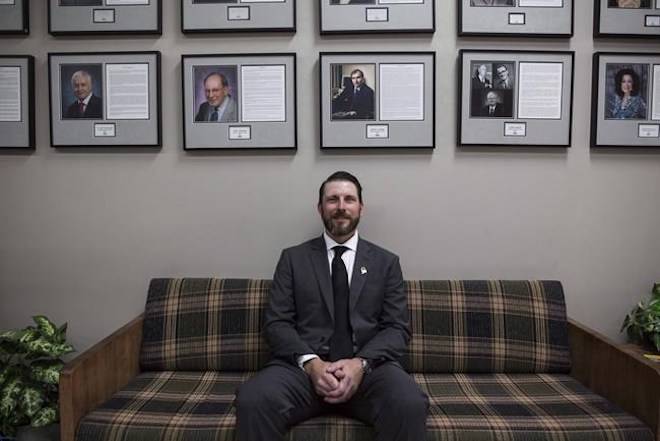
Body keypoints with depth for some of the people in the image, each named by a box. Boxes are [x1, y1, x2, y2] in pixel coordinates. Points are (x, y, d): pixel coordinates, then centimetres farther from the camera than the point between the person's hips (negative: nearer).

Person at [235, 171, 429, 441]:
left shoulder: (386, 262, 13)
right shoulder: (293, 259, 12)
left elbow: (398, 328, 5)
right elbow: (276, 323, 4)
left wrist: (361, 363, -14)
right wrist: (310, 362, -14)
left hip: (370, 365, 1)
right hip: (304, 365, 0)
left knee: (411, 405, -31)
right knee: (252, 399, -29)